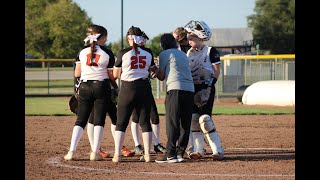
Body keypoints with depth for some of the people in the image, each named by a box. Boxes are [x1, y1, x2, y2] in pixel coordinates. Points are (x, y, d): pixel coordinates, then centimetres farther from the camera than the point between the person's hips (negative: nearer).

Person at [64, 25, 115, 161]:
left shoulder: (83, 52, 4)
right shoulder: (107, 53, -4)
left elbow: (77, 73, 4)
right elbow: (112, 76, -4)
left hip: (85, 87, 3)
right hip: (101, 87, -3)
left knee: (80, 120, 6)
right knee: (99, 120, 3)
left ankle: (71, 151, -3)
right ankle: (95, 152, -2)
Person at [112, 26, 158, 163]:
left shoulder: (123, 53, -7)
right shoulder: (148, 53, 1)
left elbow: (115, 74, -2)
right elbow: (153, 69, 14)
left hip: (128, 88, -2)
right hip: (144, 87, 2)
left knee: (121, 122, 4)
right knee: (145, 122, 9)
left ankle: (117, 154, -2)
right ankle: (147, 154, 6)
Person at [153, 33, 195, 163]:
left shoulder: (164, 54, 6)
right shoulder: (183, 54, 26)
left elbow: (161, 76, 6)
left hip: (175, 89, -6)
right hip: (190, 89, 6)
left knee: (172, 122, -8)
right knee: (185, 124, 8)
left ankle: (171, 154, -14)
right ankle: (180, 152, 8)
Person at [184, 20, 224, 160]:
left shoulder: (211, 51, -3)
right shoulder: (189, 53, 14)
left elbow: (216, 71, -7)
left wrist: (209, 87, -16)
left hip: (206, 88, -6)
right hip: (192, 89, 6)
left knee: (204, 118, -16)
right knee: (193, 118, 1)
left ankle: (217, 150, -11)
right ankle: (198, 150, 9)